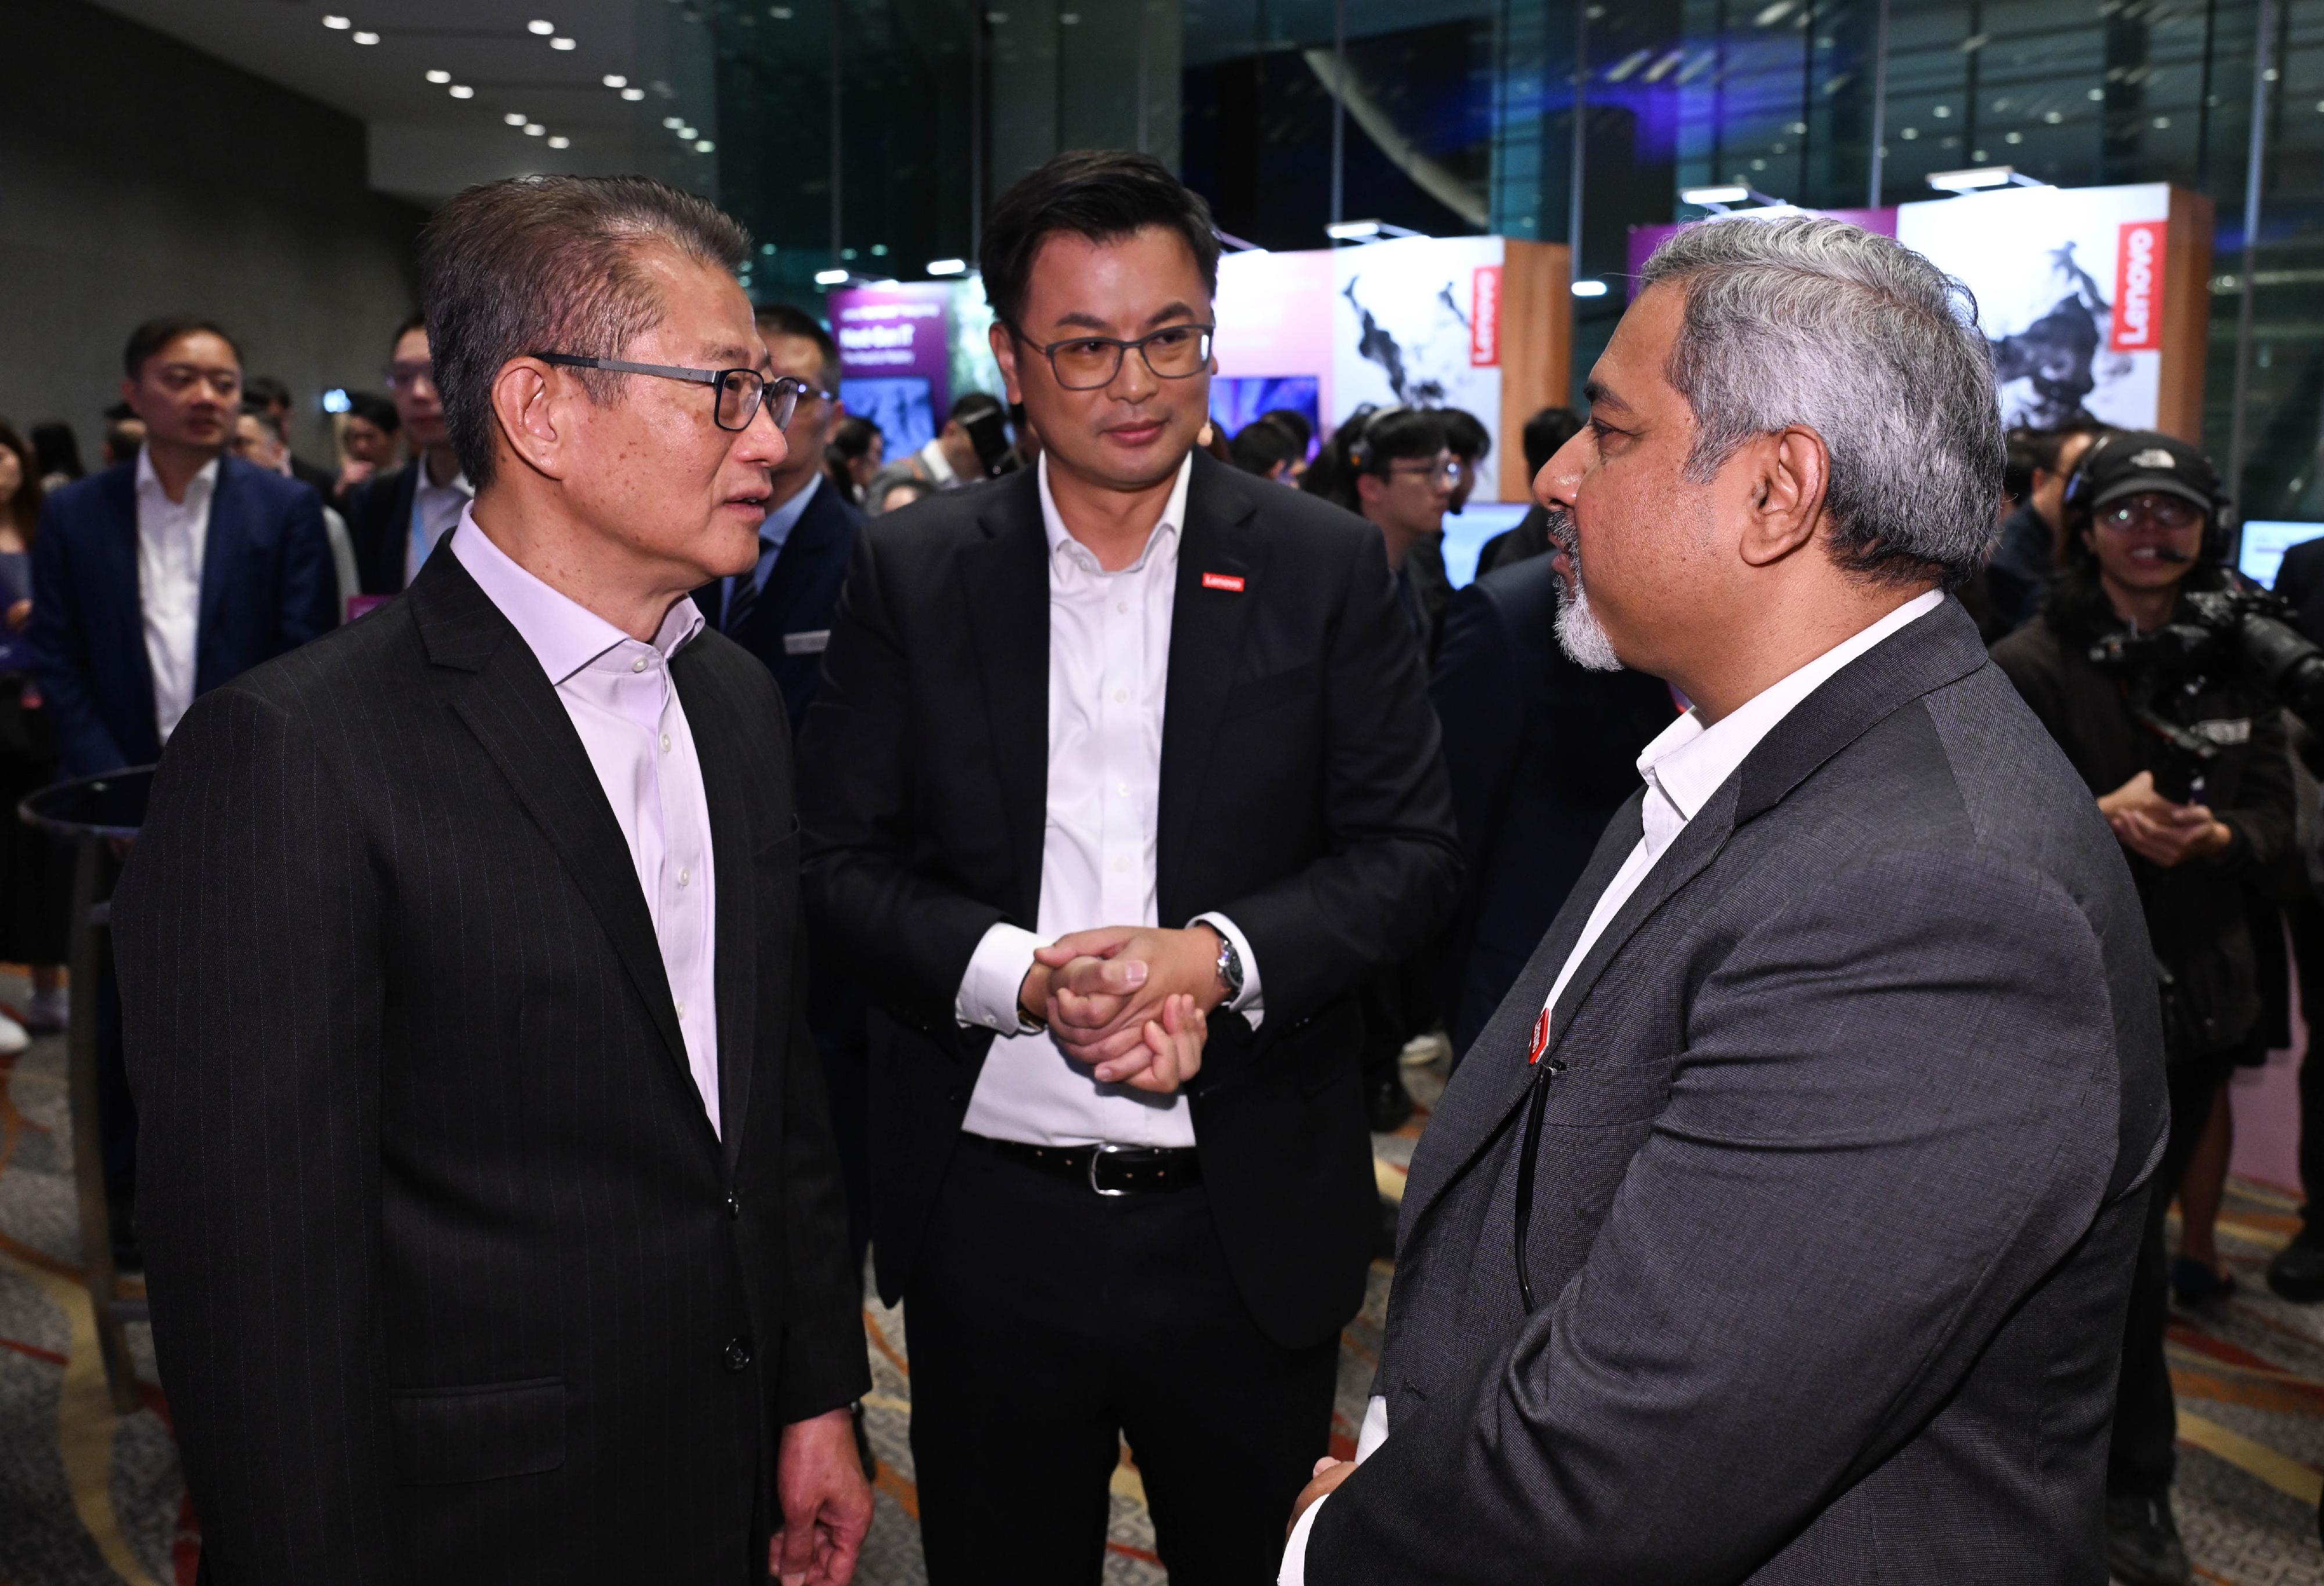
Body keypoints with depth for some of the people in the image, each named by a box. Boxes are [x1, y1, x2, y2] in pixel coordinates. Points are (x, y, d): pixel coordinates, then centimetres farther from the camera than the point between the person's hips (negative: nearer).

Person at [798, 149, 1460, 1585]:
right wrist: (1023, 977, -19)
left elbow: (1413, 853, -4)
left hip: (1247, 1228, 0)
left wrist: (1216, 956, -20)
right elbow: (843, 862, -2)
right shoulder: (908, 572, -1)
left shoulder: (1326, 567, -2)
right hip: (987, 1219, 1)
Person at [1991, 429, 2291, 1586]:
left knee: (2129, 1221, 16)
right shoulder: (2033, 664, -7)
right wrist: (2102, 818, -26)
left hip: (2198, 993, 5)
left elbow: (2276, 813, 7)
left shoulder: (2235, 666, 7)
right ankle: (2136, 1491, 16)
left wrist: (2216, 834, -15)